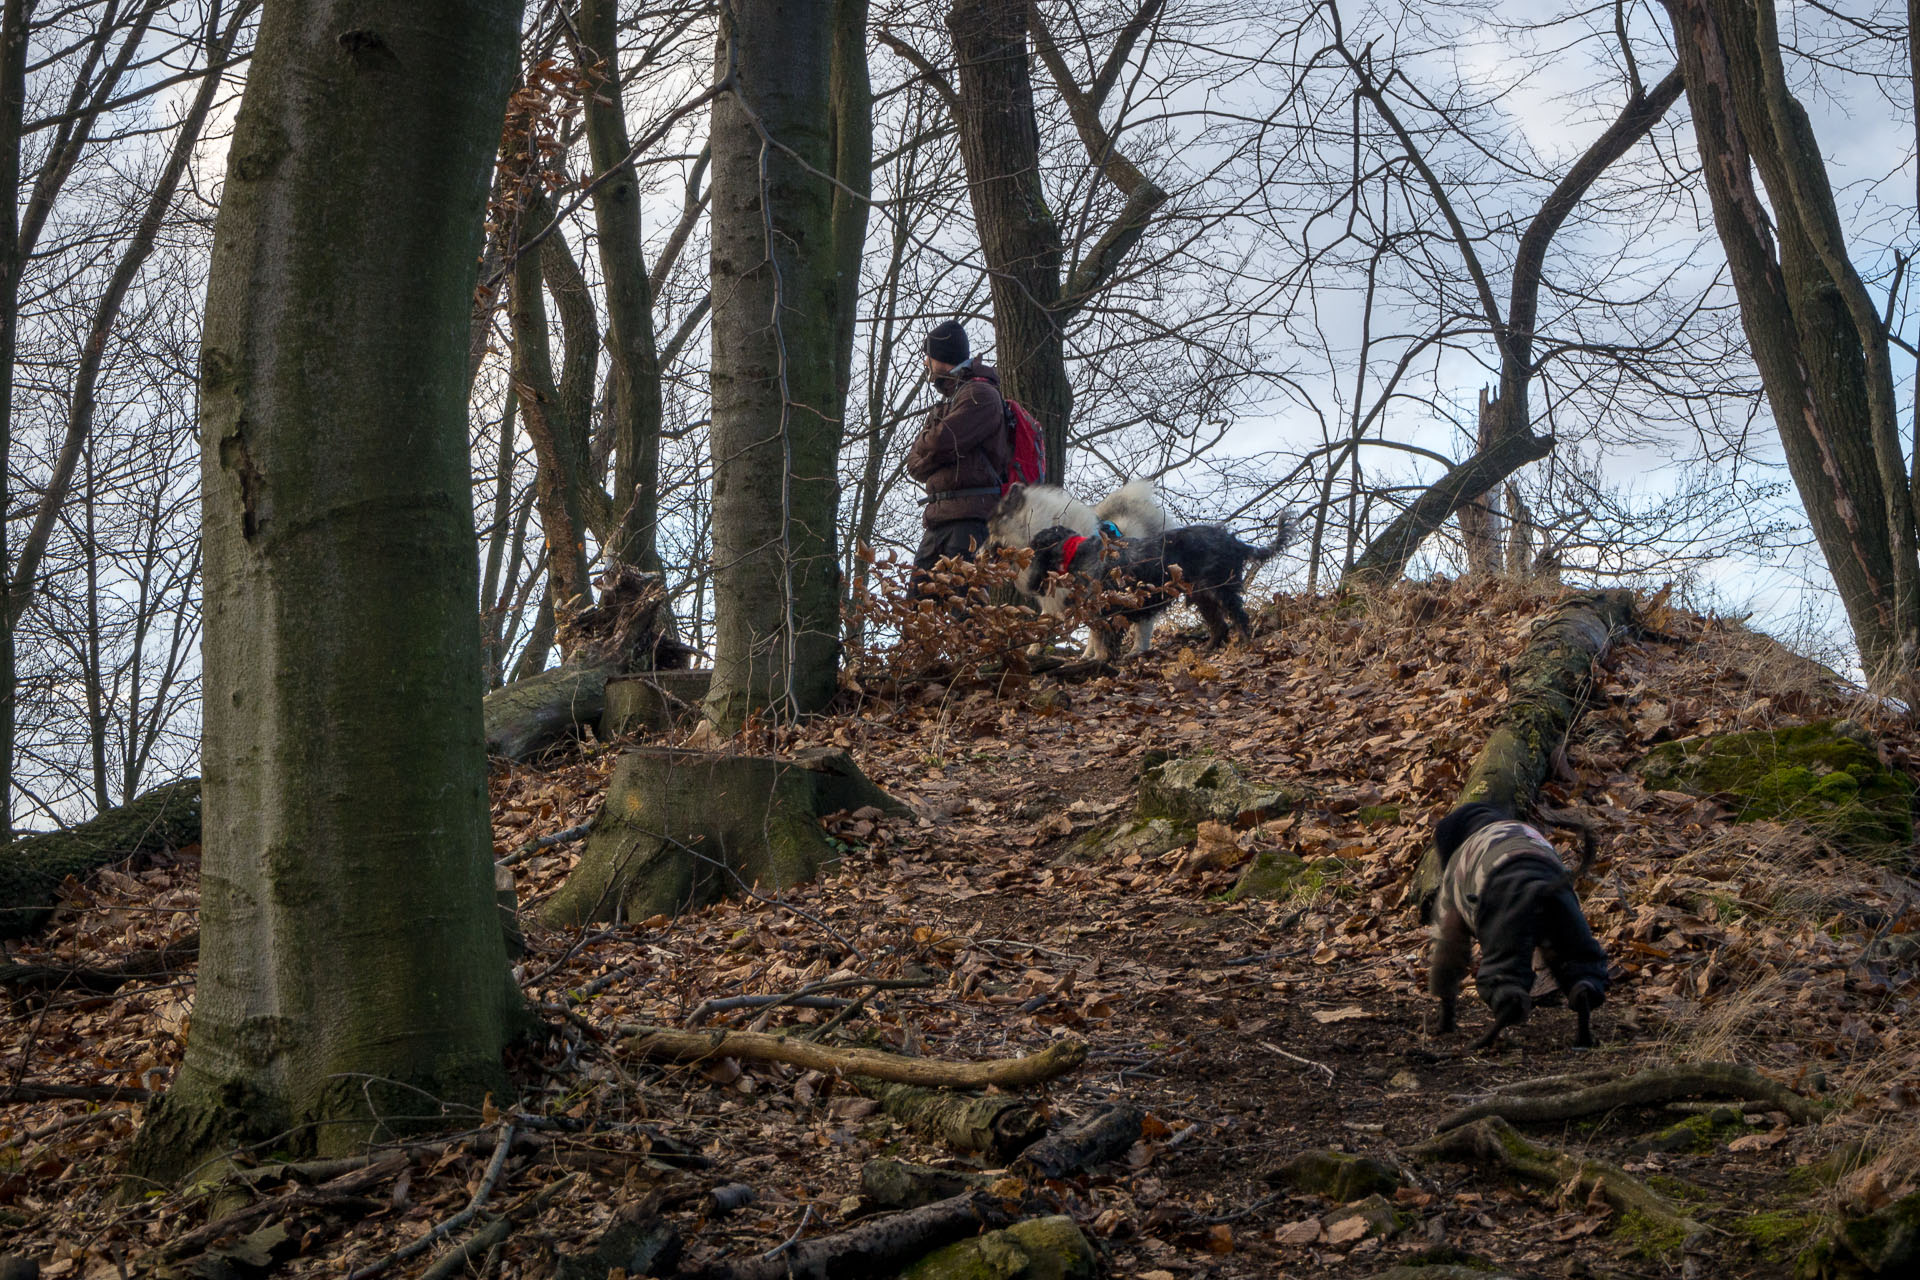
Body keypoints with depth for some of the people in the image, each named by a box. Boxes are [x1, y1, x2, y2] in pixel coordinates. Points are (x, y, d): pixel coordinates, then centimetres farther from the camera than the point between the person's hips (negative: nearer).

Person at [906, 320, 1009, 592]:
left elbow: (941, 443, -16)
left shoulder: (980, 395, -2)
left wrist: (924, 444, 6)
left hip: (969, 518, -9)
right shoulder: (946, 402, 27)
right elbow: (914, 465, 19)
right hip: (938, 518, 9)